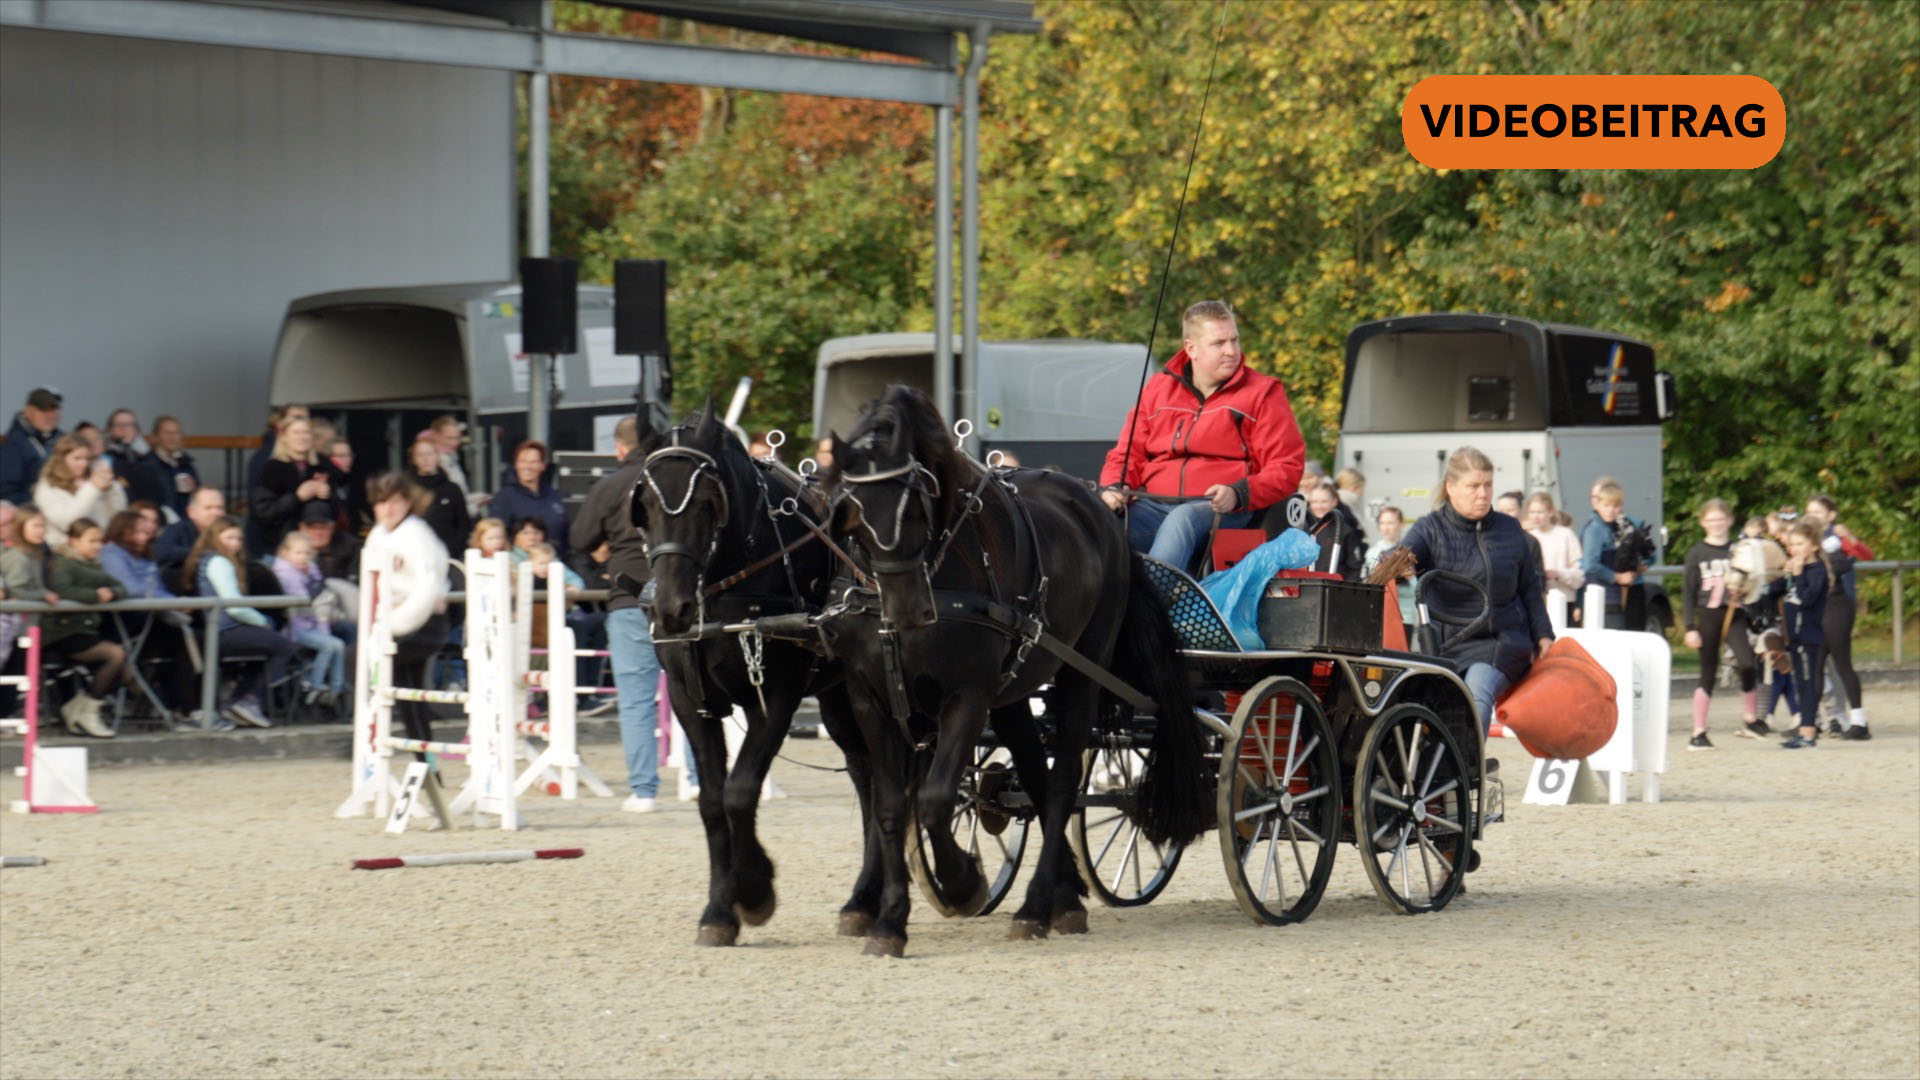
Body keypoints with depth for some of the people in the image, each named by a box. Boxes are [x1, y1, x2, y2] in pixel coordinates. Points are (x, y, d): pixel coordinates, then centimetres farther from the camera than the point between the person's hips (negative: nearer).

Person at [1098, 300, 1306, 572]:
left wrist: (1238, 494, -16)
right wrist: (1113, 487, -3)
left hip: (1221, 509, -3)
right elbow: (1128, 453, 21)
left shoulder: (1263, 393, 10)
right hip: (1153, 505, 3)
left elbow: (1286, 468, 3)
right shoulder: (1158, 389, 20)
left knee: (1182, 521, -39)